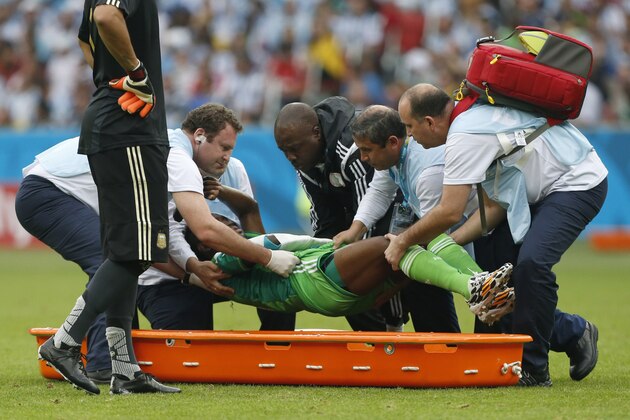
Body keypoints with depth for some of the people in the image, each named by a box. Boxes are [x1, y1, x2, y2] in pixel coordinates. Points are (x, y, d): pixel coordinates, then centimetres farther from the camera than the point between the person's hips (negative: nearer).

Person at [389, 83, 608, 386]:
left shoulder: (465, 136, -23)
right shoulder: (472, 120, 8)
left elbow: (450, 212, -26)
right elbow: (494, 207, 7)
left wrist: (403, 242, -11)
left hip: (579, 183, -11)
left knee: (530, 262, -27)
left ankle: (533, 369, -18)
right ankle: (574, 334, 17)